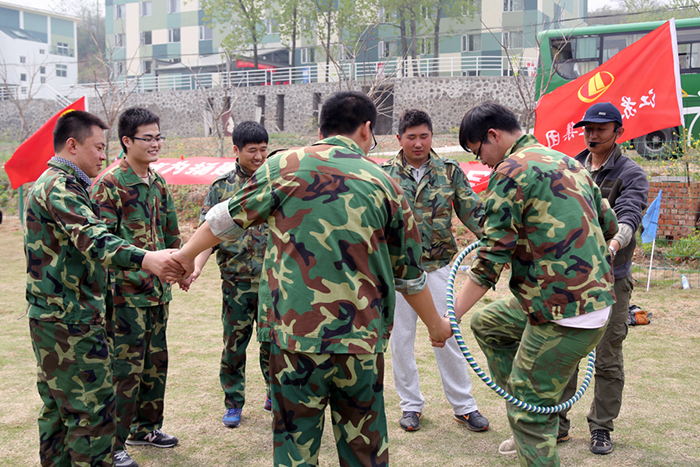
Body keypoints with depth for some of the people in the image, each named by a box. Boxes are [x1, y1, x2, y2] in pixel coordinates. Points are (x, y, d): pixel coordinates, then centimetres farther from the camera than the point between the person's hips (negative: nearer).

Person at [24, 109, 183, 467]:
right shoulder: (61, 188, -16)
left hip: (51, 317, 11)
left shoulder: (52, 184, 19)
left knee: (58, 405, 18)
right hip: (71, 320, -11)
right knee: (92, 408, -7)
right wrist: (145, 259, -49)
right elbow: (92, 239, -34)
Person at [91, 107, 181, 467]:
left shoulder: (158, 183, 13)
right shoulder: (108, 184, -11)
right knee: (126, 367, -3)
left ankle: (146, 427, 33)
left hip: (157, 291, 8)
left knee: (155, 362, 16)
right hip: (126, 292, -8)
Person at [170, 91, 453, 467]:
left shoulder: (286, 166, -1)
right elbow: (409, 273, 11)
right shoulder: (383, 183, 5)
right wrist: (435, 324, 26)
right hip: (363, 338, 2)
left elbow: (231, 216, 7)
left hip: (296, 335, -1)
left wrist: (187, 254, 25)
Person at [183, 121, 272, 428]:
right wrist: (197, 264, -13)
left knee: (273, 341, 3)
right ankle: (233, 403, 24)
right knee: (234, 344, 8)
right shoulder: (221, 186, 6)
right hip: (236, 281, 1)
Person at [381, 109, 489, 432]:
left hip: (438, 266, 0)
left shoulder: (449, 171, 3)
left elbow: (473, 212, 2)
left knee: (447, 335, 3)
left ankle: (463, 405, 19)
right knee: (401, 338, 7)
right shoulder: (386, 174, 1)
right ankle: (411, 405, 24)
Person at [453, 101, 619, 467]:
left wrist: (452, 314, -13)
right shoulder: (568, 162, 14)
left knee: (528, 407, 2)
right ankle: (529, 432, 30)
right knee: (485, 323, 24)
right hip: (595, 296, 10)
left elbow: (491, 257, -17)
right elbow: (609, 225, 20)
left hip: (564, 314, -10)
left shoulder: (510, 170, -12)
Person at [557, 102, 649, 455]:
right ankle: (556, 425, 21)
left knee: (608, 358, 7)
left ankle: (601, 428, 22)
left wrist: (613, 244, -41)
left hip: (611, 279, -3)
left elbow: (628, 217, -21)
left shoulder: (631, 174, -5)